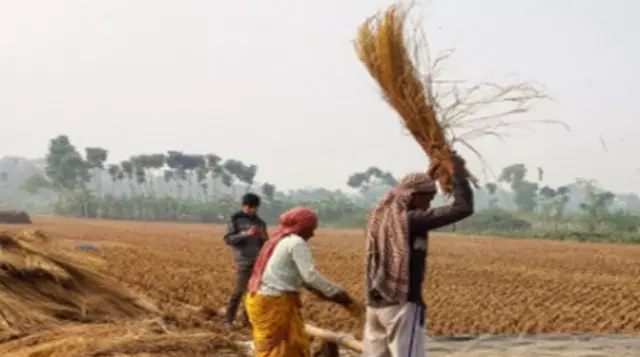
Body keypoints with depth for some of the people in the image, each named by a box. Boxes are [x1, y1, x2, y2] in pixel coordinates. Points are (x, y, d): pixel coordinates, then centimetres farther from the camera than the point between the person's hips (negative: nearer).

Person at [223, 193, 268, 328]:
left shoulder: (260, 222, 12)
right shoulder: (235, 220, 0)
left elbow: (265, 244, 14)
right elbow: (228, 239, -8)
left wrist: (263, 237, -8)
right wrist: (246, 234, -17)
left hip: (259, 261, 4)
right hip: (243, 261, -4)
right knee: (239, 290, -7)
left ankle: (247, 317, 14)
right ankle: (229, 319, 2)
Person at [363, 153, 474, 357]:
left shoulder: (378, 216, 9)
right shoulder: (411, 220, -14)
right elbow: (463, 208, -17)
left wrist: (428, 178, 28)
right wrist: (457, 173, -4)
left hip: (375, 304, 8)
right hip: (403, 304, -8)